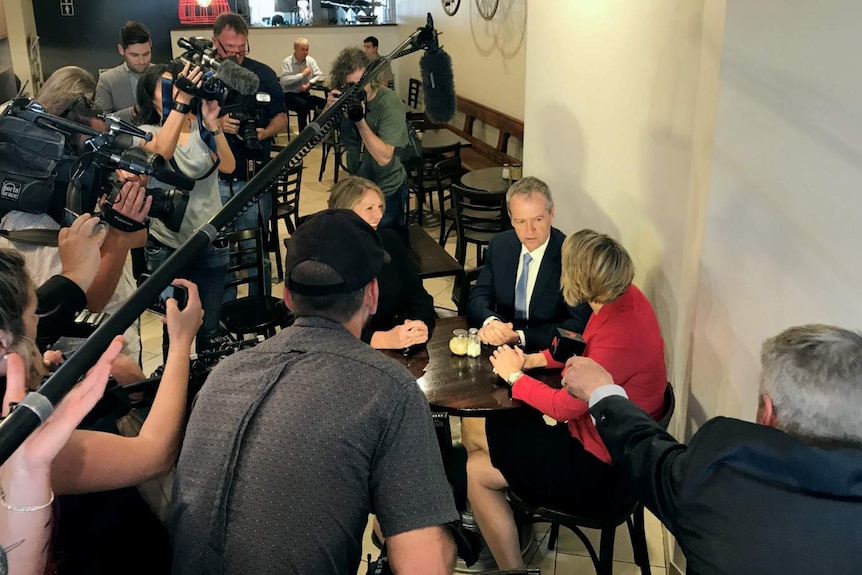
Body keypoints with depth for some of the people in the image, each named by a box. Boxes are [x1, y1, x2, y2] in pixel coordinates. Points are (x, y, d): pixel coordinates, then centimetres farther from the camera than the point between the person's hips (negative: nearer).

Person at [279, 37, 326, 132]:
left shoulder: (310, 60, 7)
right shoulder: (286, 62, -6)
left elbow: (320, 76, 1)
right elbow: (284, 81, -20)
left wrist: (309, 84, -17)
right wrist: (302, 74, -18)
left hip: (304, 94, 4)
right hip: (289, 95, -4)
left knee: (323, 102, -21)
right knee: (303, 104, -36)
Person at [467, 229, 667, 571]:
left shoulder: (618, 337, -34)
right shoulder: (625, 295, -8)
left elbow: (564, 406, -23)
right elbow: (587, 350, 11)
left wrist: (514, 375, -8)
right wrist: (534, 359, -1)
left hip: (601, 465, -9)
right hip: (602, 433, 9)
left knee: (476, 470, -3)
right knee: (490, 427, 15)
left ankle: (511, 565, 14)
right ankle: (501, 534, 29)